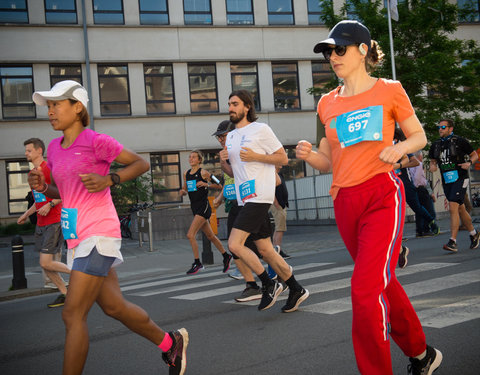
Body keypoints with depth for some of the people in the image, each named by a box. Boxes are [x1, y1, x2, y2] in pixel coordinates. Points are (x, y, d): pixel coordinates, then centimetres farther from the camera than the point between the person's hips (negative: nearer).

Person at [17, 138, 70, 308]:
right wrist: (26, 214, 18)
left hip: (54, 222, -9)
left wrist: (50, 205, -25)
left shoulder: (49, 169, -10)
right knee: (45, 265, 7)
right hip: (41, 224, 9)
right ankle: (65, 294, 17)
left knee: (46, 263, -13)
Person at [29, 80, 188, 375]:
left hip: (99, 233, -8)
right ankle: (171, 343, 36)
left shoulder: (96, 142, -10)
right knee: (114, 307, 16)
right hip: (76, 238, 8)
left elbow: (141, 163, -3)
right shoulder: (54, 148, 12)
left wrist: (109, 180, -17)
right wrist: (43, 187, 1)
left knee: (73, 315, -9)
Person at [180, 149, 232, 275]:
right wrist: (182, 192, -2)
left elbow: (218, 186, -5)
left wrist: (206, 184, -19)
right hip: (194, 207, 7)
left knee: (190, 235, -15)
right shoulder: (186, 174, 11)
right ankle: (226, 256, 31)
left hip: (203, 206, -7)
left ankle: (197, 263, -4)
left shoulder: (203, 173, -8)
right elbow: (185, 190, 21)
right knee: (210, 236, 16)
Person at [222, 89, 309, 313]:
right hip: (245, 199, 8)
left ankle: (269, 284, -1)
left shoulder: (260, 129, -3)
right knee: (265, 250, 8)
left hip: (259, 196, -8)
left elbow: (283, 158, -4)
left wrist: (255, 156, -15)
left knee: (234, 244, -16)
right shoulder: (231, 136, 19)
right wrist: (225, 160, 5)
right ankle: (296, 290, 20)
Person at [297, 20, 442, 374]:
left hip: (382, 195, -5)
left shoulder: (389, 90, 3)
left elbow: (420, 136, 11)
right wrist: (308, 155, -6)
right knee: (383, 284, 14)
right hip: (344, 202, 5)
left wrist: (400, 146, -11)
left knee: (366, 289, -16)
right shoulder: (327, 103, 13)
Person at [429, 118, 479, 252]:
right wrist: (432, 166, -3)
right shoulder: (436, 145, 9)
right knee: (460, 209, 15)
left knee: (453, 208, -19)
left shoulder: (460, 141, -5)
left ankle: (452, 242, -19)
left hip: (459, 178, -6)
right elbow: (433, 161, 20)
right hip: (446, 181, 6)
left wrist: (469, 163, -16)